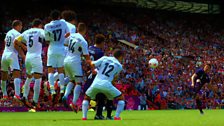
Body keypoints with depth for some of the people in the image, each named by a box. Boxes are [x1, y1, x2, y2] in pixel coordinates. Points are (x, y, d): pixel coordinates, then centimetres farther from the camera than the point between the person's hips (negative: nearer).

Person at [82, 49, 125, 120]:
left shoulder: (105, 58, 11)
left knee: (86, 98, 27)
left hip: (96, 83, 2)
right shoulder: (119, 66, 9)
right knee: (121, 98, 16)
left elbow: (93, 64, 5)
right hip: (107, 85, -2)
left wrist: (91, 61, 25)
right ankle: (117, 116, 1)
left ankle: (84, 116, 12)